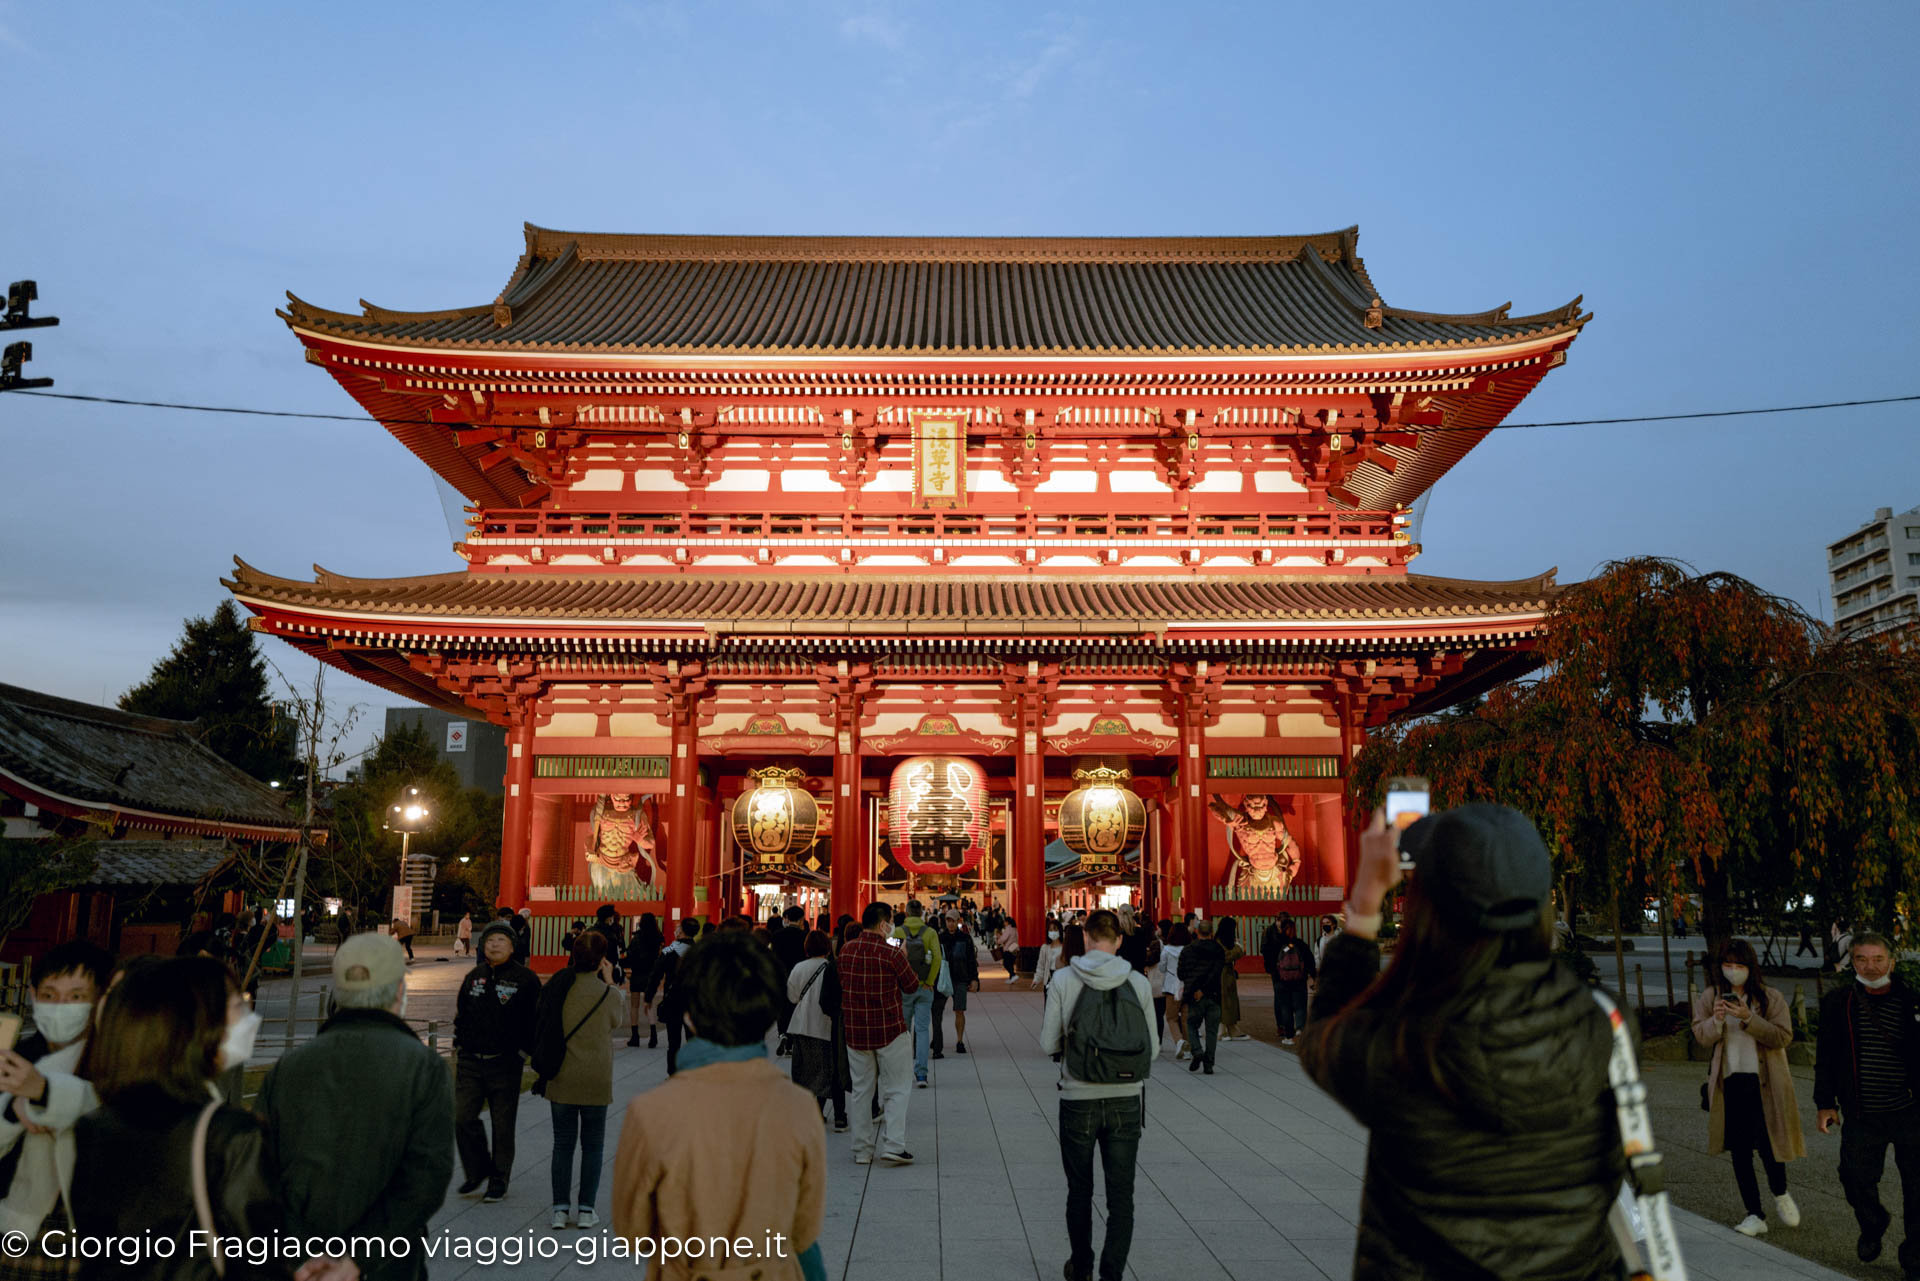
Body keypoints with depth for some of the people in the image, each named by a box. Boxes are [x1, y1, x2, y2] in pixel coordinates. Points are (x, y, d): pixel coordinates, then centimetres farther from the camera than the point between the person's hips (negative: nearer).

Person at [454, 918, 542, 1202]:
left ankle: (499, 1179, 20)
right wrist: (458, 1050, 14)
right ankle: (477, 1171, 21)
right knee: (463, 1118, -1)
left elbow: (534, 1020, -3)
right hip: (470, 1062, 4)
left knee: (503, 1125, 4)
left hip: (505, 1064, -4)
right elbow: (460, 1016, 18)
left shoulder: (525, 979, -5)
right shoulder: (474, 976, 10)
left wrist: (523, 1052, -7)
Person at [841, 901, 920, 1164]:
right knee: (895, 1091, 7)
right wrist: (903, 959, 11)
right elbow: (912, 986, -2)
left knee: (861, 1091, 13)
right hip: (890, 1030, -4)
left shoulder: (846, 951, -1)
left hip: (855, 1032, 4)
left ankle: (862, 1150, 17)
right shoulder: (892, 953, -14)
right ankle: (893, 1146, -1)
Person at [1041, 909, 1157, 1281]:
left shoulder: (1064, 980, -8)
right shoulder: (1138, 982, -4)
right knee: (1121, 1195, 9)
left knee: (1080, 1190, 18)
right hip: (1126, 1101, 0)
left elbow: (1048, 1044, -6)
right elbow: (1153, 1048, 1)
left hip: (1078, 1101, 0)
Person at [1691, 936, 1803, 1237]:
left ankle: (1780, 1194, 30)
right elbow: (1701, 1036, 3)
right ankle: (1755, 1215, 20)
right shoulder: (1710, 997, 5)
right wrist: (1715, 1020, -17)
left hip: (1765, 1083, -3)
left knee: (1767, 1145, -3)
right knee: (1740, 1151, 8)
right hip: (1729, 1083, 3)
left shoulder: (1771, 997, -3)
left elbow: (1783, 1036, -12)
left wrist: (1748, 1018, -24)